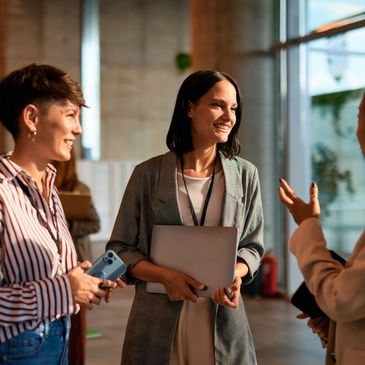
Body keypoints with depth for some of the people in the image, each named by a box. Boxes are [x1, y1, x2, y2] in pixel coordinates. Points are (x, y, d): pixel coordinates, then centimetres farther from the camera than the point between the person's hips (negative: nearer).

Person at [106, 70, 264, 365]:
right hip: (158, 323, -1)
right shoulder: (149, 174, -3)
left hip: (223, 322, 2)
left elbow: (252, 246, 9)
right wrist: (164, 275, -16)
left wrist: (236, 274, -13)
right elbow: (120, 249, 0)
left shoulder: (245, 175, 3)